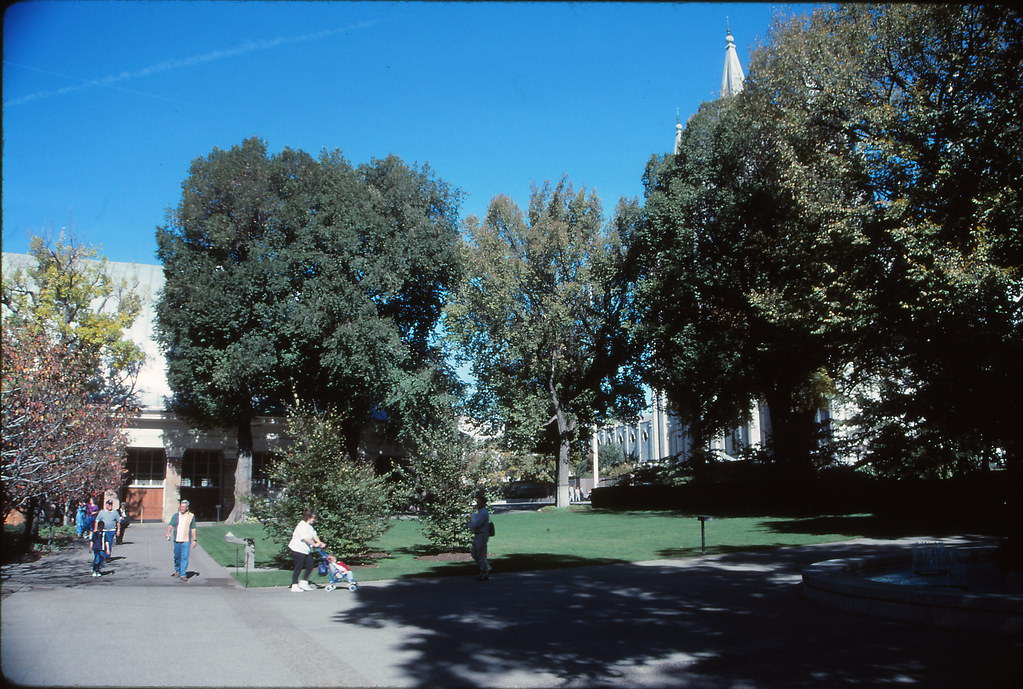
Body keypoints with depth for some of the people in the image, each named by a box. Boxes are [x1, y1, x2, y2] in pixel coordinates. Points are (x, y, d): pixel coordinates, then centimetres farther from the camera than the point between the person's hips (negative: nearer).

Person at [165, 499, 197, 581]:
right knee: (177, 557, 12)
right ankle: (177, 571, 34)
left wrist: (194, 540, 5)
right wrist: (168, 533, -22)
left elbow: (193, 529, 7)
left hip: (186, 541, -2)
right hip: (177, 540, 2)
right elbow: (170, 525, -3)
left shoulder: (191, 516, 3)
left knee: (185, 558, -8)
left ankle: (183, 575, -6)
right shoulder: (175, 515, 6)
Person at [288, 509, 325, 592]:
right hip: (298, 549, -10)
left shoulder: (310, 526, 14)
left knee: (311, 565, 6)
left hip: (306, 550, 10)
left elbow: (314, 535, 9)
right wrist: (314, 544, -22)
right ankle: (294, 586, 6)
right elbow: (305, 538, -26)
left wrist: (320, 543, -6)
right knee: (298, 567, -3)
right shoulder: (302, 525, -18)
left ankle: (303, 582, 17)